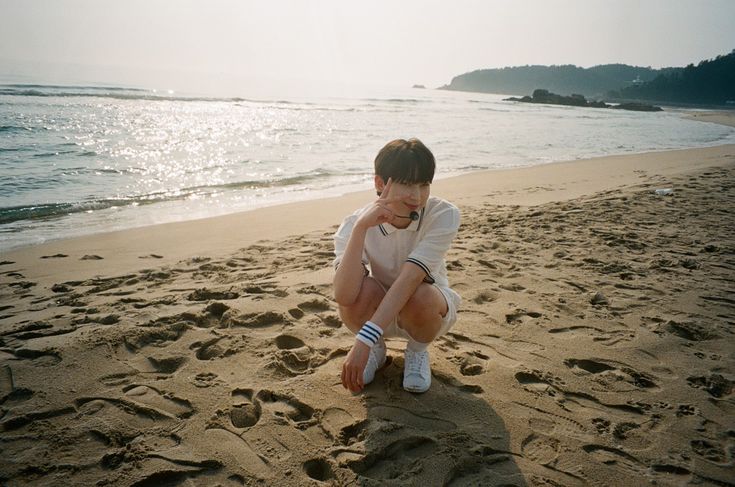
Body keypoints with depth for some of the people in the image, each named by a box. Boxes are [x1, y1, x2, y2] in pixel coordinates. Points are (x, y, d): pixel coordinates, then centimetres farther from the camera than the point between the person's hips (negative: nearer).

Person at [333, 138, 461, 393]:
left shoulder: (444, 215, -25)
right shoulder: (355, 224, -21)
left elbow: (410, 278, -37)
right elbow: (343, 296, -36)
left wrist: (363, 340, -45)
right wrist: (360, 228, -44)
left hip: (429, 307, -1)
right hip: (379, 310, 1)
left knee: (419, 296, -35)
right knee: (363, 289, -32)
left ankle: (417, 350, 1)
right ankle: (376, 349, 3)